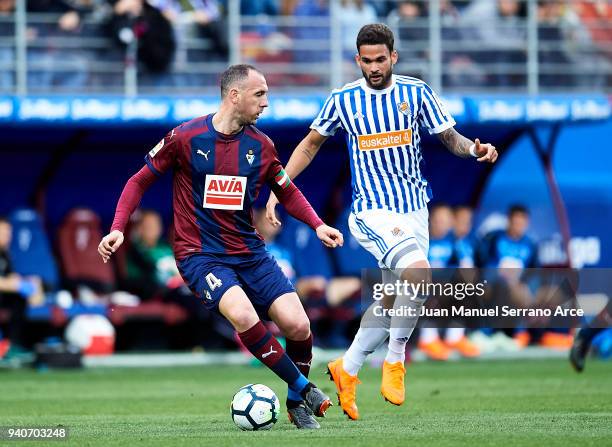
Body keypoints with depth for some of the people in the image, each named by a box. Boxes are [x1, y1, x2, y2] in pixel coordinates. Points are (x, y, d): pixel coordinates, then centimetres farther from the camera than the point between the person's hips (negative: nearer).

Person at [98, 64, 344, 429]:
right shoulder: (185, 138, -9)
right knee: (243, 316, -31)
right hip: (201, 257, -4)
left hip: (250, 253, 4)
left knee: (298, 326, -11)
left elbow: (287, 192, 17)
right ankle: (305, 389, -15)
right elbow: (140, 181, 2)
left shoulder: (261, 145, 3)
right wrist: (118, 229, -9)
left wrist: (317, 224, 0)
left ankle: (297, 403, 16)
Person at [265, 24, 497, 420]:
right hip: (372, 212, -4)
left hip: (415, 210, 4)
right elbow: (311, 145, 10)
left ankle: (347, 369, 29)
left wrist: (475, 148, -17)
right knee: (420, 273, -27)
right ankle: (395, 362, -12)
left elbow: (450, 137, 5)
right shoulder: (343, 100, -3)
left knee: (394, 302, 9)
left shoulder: (416, 92, 0)